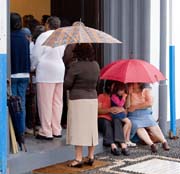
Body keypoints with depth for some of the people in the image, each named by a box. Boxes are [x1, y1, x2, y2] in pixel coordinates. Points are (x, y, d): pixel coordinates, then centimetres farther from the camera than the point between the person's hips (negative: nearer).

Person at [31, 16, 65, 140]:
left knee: (45, 103, -1)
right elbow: (65, 55, 9)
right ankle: (57, 130, 18)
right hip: (60, 71, 6)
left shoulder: (43, 36, -7)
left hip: (46, 72, -6)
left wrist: (33, 67, 9)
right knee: (57, 102, 11)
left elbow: (36, 55, -7)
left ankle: (46, 132, 2)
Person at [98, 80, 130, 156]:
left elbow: (123, 109, 7)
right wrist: (109, 110, -21)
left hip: (114, 119, 2)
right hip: (103, 119, -2)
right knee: (106, 123, -36)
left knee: (117, 121, -33)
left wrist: (121, 109, -17)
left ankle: (123, 145, -49)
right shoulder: (102, 96, 8)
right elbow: (98, 110, -5)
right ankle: (113, 145, -51)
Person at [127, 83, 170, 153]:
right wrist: (129, 94, -11)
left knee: (152, 125, -23)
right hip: (133, 116, -1)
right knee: (138, 127, -28)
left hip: (145, 114, 1)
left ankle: (164, 142, -24)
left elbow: (149, 103, -8)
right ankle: (151, 144, -37)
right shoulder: (129, 92, 6)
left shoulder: (146, 91, 6)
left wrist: (135, 107, -10)